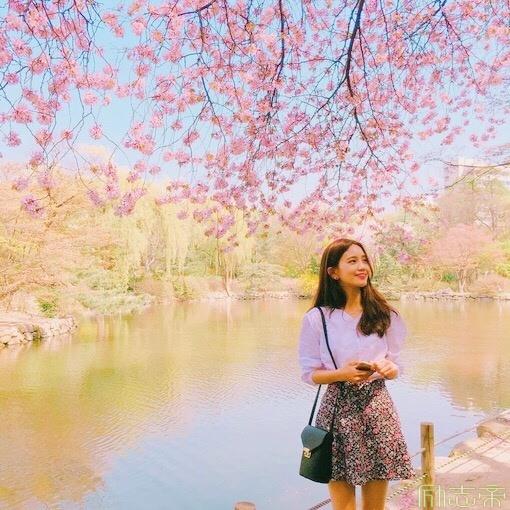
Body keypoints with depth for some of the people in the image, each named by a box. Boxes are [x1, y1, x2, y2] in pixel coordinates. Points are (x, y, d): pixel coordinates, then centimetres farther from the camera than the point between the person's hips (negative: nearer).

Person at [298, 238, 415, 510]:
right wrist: (342, 374, -18)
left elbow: (396, 367, 9)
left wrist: (386, 368, -13)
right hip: (338, 410, -2)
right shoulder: (316, 318, -5)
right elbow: (309, 373, -1)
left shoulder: (383, 314, 4)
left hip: (378, 407, 3)